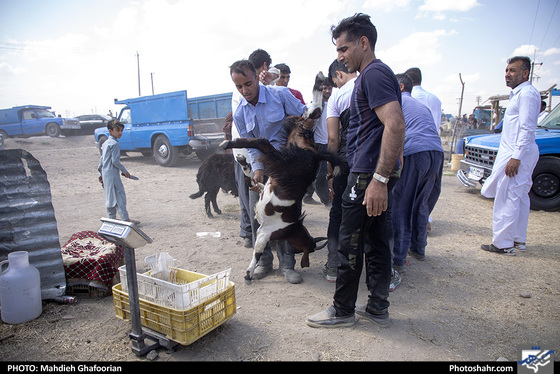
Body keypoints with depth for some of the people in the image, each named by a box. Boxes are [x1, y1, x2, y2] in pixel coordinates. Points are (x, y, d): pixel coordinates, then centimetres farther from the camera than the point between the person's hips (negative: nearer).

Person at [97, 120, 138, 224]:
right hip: (113, 173, -10)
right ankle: (125, 218, -6)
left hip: (105, 173, 10)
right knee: (119, 195, -7)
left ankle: (112, 217, 21)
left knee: (110, 196, 14)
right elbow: (115, 161, -18)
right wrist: (125, 171, -9)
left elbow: (101, 159, 20)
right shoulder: (114, 144, -14)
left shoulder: (105, 143, 16)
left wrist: (101, 174, 25)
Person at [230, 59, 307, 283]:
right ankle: (264, 260, 17)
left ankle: (286, 264, 8)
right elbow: (251, 146, 4)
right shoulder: (239, 114, 3)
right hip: (262, 165, 4)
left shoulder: (280, 95, -8)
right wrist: (257, 168, -11)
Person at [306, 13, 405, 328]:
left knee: (350, 245, 0)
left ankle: (343, 310, 16)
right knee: (376, 241, 14)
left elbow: (396, 125, -25)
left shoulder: (374, 73, -12)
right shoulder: (373, 74, 21)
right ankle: (378, 308, 25)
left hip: (369, 174, -10)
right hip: (375, 175, 10)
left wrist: (379, 179, -28)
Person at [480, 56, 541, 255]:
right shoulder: (518, 94, 21)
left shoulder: (527, 93, -12)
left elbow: (527, 129, -19)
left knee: (507, 199, -9)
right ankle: (518, 240, 21)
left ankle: (503, 244, -4)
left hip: (516, 154, -11)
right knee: (519, 198, 13)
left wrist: (516, 157, -24)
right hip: (518, 153, 11)